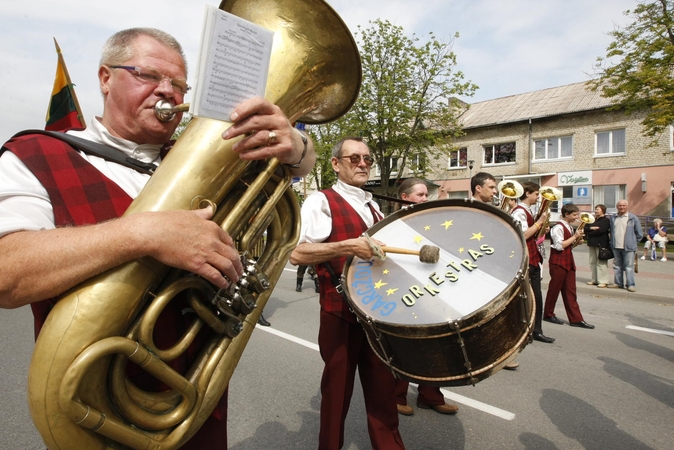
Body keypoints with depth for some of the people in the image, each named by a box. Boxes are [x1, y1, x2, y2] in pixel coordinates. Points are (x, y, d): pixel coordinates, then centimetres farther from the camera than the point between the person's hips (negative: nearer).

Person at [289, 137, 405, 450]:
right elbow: (296, 253, -21)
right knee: (338, 389, 12)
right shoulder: (321, 201, -10)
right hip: (341, 313, -6)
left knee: (382, 388, 16)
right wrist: (347, 246, -28)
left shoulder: (372, 206, 13)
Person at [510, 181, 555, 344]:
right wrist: (539, 222, -14)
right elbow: (523, 235, -23)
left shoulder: (529, 211, 16)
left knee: (537, 296, 12)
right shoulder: (519, 211, -14)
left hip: (533, 259, 10)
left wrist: (541, 228, 5)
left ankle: (537, 331, 20)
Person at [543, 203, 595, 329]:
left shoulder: (570, 227, 13)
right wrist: (574, 237, -15)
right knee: (554, 289, 3)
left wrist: (577, 240, 1)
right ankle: (548, 314, 16)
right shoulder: (558, 227, -14)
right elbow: (559, 246, -21)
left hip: (568, 262, 8)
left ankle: (576, 319, 10)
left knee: (570, 291, 8)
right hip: (558, 262, -8)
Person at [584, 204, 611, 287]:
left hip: (601, 244, -7)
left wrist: (589, 232, -6)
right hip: (592, 243, 7)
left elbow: (600, 230, -18)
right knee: (593, 262, 9)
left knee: (601, 263, -7)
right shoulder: (593, 220, 19)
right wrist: (591, 228, -12)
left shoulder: (606, 220, -3)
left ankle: (603, 281, -3)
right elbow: (585, 228, 8)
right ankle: (595, 280, 15)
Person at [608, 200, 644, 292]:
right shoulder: (613, 218, 10)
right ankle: (618, 282, 19)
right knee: (617, 266, 11)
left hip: (628, 247, -4)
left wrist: (634, 243, 6)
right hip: (616, 247, 4)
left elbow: (639, 233, 5)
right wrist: (612, 242, 13)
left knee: (629, 266, -3)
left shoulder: (633, 218, -1)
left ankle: (631, 284, 1)